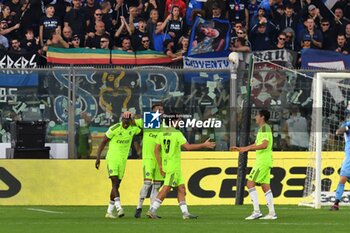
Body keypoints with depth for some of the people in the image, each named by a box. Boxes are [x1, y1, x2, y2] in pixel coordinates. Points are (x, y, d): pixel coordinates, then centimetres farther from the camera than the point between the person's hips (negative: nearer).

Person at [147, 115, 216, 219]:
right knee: (166, 189, -7)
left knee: (181, 188, 10)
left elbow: (156, 150, 6)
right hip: (174, 166, -8)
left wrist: (160, 165, 10)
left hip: (165, 164, 8)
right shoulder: (177, 133, -12)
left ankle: (185, 212, 8)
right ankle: (152, 210, -10)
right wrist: (204, 145, -8)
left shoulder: (161, 133, 8)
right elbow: (188, 147, -17)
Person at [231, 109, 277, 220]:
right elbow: (256, 145, 27)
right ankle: (272, 213, 6)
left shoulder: (265, 128, -12)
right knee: (265, 186, 8)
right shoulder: (262, 129, 19)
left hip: (263, 161, -10)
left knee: (250, 183, -10)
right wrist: (240, 148, 23)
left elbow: (264, 145, -23)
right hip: (266, 161, 10)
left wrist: (247, 148, -24)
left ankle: (256, 211, -14)